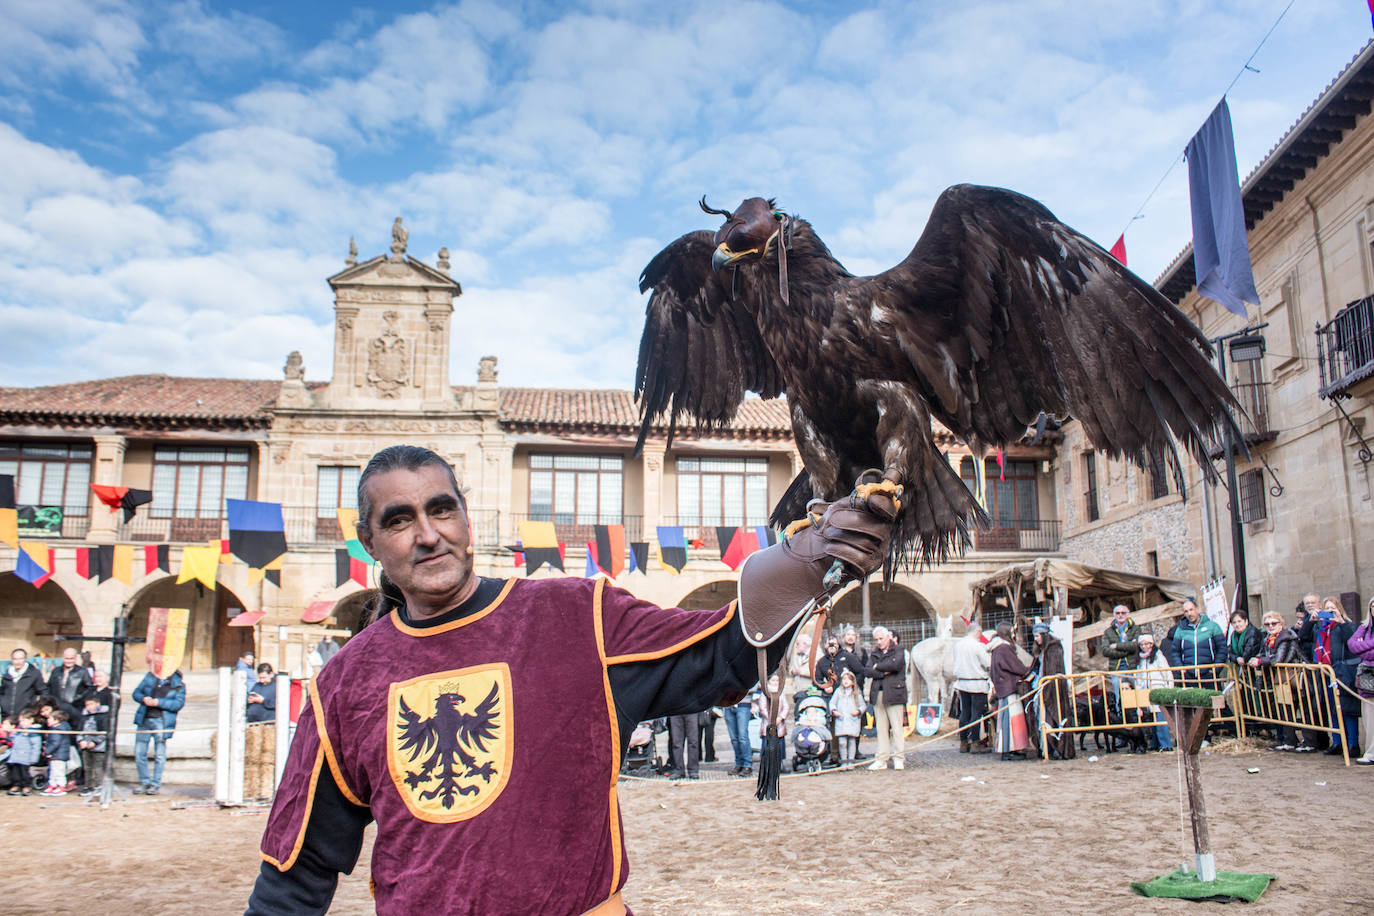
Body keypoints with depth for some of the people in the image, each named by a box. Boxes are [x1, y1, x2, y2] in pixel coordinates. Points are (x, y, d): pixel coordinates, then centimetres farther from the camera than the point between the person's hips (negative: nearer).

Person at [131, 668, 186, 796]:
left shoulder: (178, 684, 0)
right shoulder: (150, 677, 12)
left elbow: (179, 703, -10)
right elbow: (136, 692, 14)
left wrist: (158, 702, -19)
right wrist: (144, 699, -8)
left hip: (161, 721, -4)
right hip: (144, 720, 4)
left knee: (159, 754, -2)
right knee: (139, 753, 5)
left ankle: (156, 784, 9)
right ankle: (144, 783, 18)